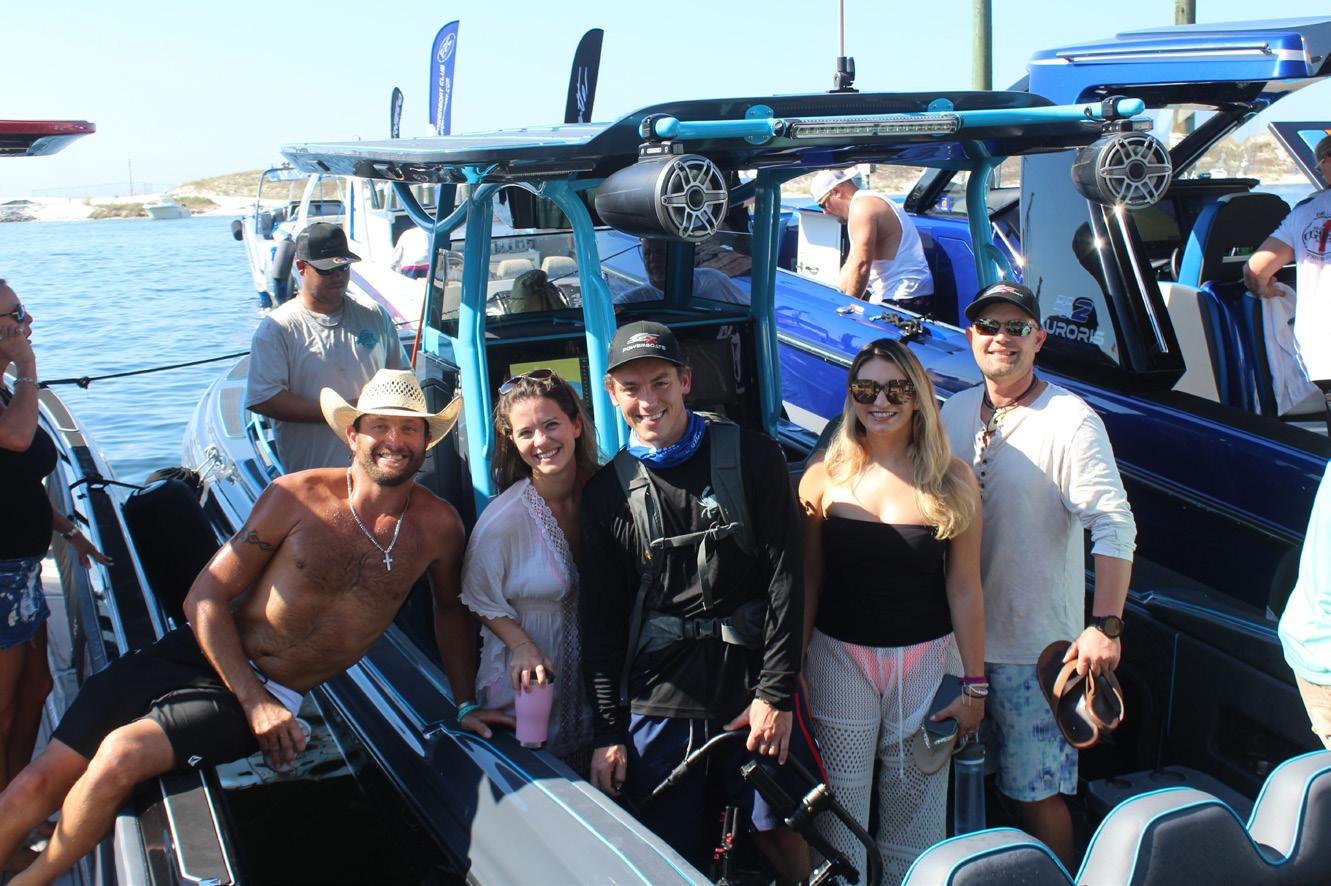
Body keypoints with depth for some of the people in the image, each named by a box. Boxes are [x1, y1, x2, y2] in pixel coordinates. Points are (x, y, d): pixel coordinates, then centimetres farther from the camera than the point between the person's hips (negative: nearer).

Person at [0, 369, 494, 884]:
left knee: (123, 754, -25)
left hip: (272, 694, -1)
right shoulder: (298, 496, -8)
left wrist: (464, 705, 12)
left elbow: (449, 607, 15)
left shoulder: (437, 526, -5)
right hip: (201, 654, 1)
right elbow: (205, 598, -5)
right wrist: (253, 700, -14)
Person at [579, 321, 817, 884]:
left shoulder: (751, 457, -1)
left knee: (781, 832, 8)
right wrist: (608, 732, 2)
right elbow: (600, 619, 6)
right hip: (658, 704, 1)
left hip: (756, 693, -1)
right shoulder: (606, 492, 4)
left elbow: (785, 577, -4)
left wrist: (776, 692, -9)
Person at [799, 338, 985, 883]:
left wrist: (975, 684, 0)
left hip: (925, 657, 0)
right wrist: (792, 669, 2)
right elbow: (808, 579, 2)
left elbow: (964, 587, -1)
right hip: (839, 655, 0)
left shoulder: (952, 480, -4)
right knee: (839, 809, 7)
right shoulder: (825, 475, -3)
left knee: (915, 809, 10)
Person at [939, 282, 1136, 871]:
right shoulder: (954, 412, 7)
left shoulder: (1069, 421, -13)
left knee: (1036, 794, 1)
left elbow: (1115, 525, -18)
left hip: (1037, 645, -6)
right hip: (959, 633, 6)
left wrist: (1105, 625, -26)